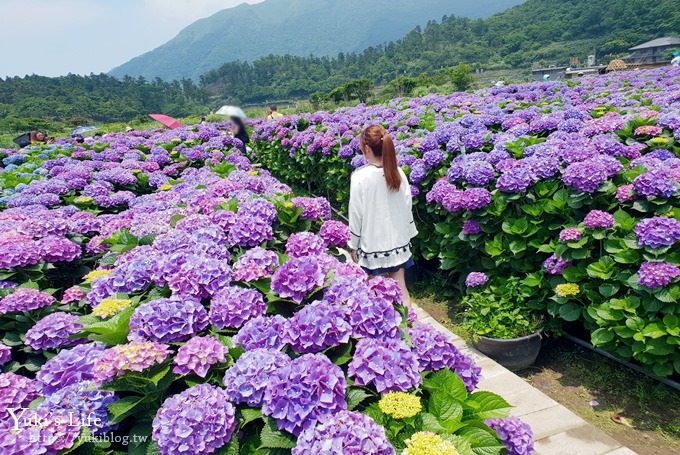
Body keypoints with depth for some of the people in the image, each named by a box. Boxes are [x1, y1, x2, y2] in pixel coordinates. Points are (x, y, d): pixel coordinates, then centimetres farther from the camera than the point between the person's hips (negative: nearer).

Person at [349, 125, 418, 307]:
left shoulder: (360, 177, -17)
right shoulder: (398, 173, -4)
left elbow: (356, 214, -12)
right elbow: (407, 207, 3)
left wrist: (354, 245, 0)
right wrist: (407, 236, 16)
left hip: (372, 244, -4)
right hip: (398, 241, 4)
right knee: (400, 289, 12)